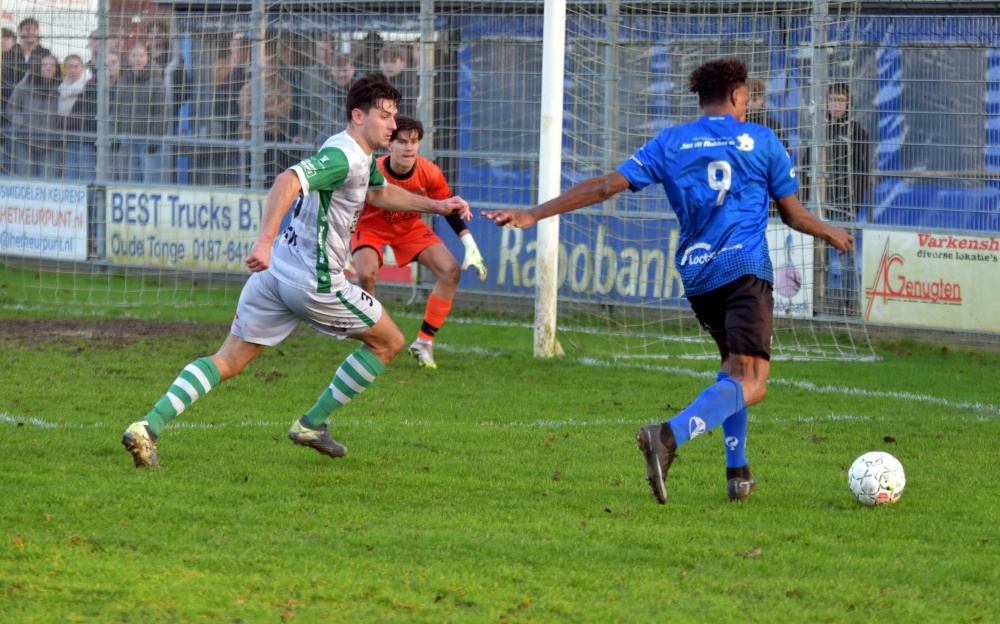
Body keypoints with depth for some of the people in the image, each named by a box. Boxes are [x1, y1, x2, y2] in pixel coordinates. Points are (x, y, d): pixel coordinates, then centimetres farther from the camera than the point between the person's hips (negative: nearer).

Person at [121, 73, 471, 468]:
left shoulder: (362, 158, 16)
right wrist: (265, 240, -41)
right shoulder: (343, 157, -17)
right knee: (388, 342, 11)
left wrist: (436, 206, 31)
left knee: (227, 362, 6)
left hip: (274, 273, 9)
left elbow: (380, 193, 38)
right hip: (314, 283, -9)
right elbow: (288, 181, -32)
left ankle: (149, 426, -10)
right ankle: (313, 424, 14)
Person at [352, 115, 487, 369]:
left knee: (451, 271, -11)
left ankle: (424, 343, 2)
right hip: (371, 228, -4)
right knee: (367, 274, -32)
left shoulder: (429, 173, -24)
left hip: (410, 228, 4)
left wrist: (470, 246, -12)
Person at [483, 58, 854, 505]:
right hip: (745, 269, -5)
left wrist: (533, 215, 3)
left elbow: (605, 186, 2)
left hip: (696, 275, 5)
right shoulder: (762, 141, 4)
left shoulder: (669, 144, 9)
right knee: (749, 383, -14)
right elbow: (793, 215, 9)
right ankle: (670, 435, -40)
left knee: (733, 364, 27)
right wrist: (830, 233, 31)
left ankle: (737, 471, 18)